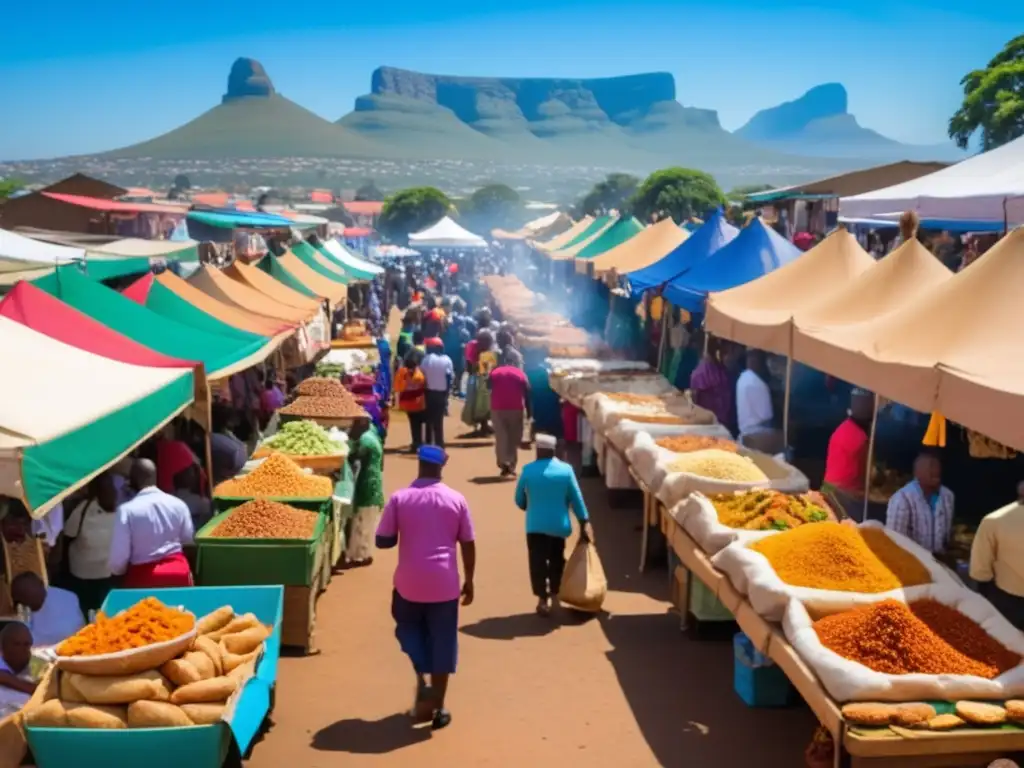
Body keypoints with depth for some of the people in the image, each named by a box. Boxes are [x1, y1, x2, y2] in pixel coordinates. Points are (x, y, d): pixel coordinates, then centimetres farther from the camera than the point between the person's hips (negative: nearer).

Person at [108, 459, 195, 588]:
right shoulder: (178, 504, -5)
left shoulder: (127, 510, -16)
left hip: (143, 576, -3)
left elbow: (119, 555, -12)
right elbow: (188, 540, 9)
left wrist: (117, 572, 9)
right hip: (178, 571, 3)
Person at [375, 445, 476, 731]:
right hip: (444, 582, 0)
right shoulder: (456, 500, -2)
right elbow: (468, 545, 1)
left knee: (410, 629, 24)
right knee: (442, 643, 10)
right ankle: (437, 708, 15)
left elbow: (383, 541, -3)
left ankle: (422, 678, 3)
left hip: (410, 581, 0)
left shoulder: (399, 498, -5)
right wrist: (469, 581, 11)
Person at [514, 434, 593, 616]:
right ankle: (554, 592, 35)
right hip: (559, 525, 2)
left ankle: (543, 600, -5)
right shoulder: (566, 470, -7)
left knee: (538, 562, 2)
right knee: (556, 560, 21)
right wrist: (584, 522, 6)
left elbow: (519, 500, 1)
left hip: (536, 525, -2)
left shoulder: (528, 470, -9)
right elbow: (576, 499, -4)